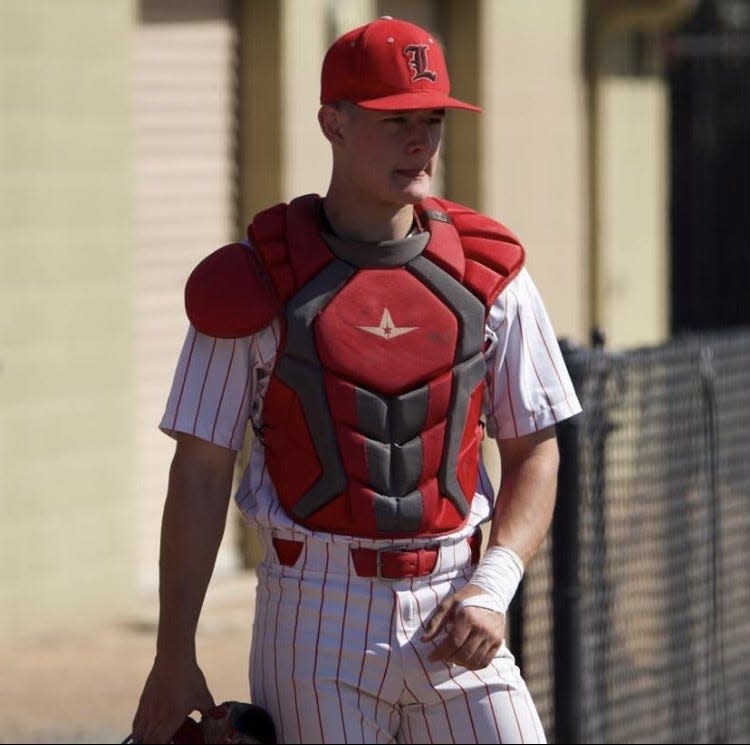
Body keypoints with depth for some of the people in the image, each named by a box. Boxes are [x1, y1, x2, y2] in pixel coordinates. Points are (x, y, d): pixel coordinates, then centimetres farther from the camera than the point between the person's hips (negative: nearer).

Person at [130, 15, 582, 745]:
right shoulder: (258, 282, -2)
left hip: (450, 615, 2)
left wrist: (493, 587, -7)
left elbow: (535, 450, 9)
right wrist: (173, 659, -4)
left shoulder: (488, 273, 6)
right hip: (314, 616, -2)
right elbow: (200, 472, -1)